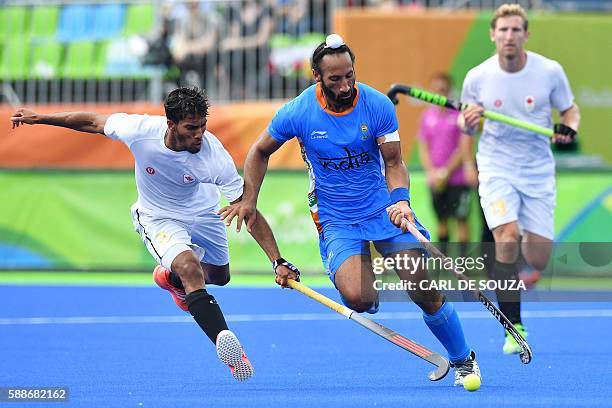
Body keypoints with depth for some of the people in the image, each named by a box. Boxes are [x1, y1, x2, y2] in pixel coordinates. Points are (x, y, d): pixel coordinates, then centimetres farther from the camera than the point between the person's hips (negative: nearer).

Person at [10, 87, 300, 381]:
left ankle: (170, 276, 54)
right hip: (158, 218, -2)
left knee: (219, 276, 22)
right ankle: (223, 339, -37)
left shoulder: (214, 156, -34)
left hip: (203, 214, 2)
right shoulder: (140, 130, -32)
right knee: (191, 269, -29)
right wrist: (39, 118, -4)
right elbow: (93, 122, -12)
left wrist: (278, 262, -36)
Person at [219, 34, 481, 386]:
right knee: (357, 299, -25)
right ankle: (371, 296, 14)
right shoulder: (297, 113, -12)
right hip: (336, 221, -1)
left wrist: (401, 199, -26)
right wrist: (248, 199, -3)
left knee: (427, 294, -9)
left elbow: (394, 163, -7)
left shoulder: (378, 105, -12)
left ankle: (463, 360, 14)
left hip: (385, 210, 1)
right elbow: (260, 152, 6)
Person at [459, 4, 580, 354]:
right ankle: (514, 327, -14)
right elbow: (467, 123, 9)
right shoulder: (478, 77, -6)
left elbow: (570, 109, 7)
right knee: (508, 237, -25)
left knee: (539, 258, -1)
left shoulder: (550, 71, -7)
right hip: (497, 167, -1)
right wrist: (469, 122, -15)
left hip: (539, 170, 1)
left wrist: (569, 128, -16)